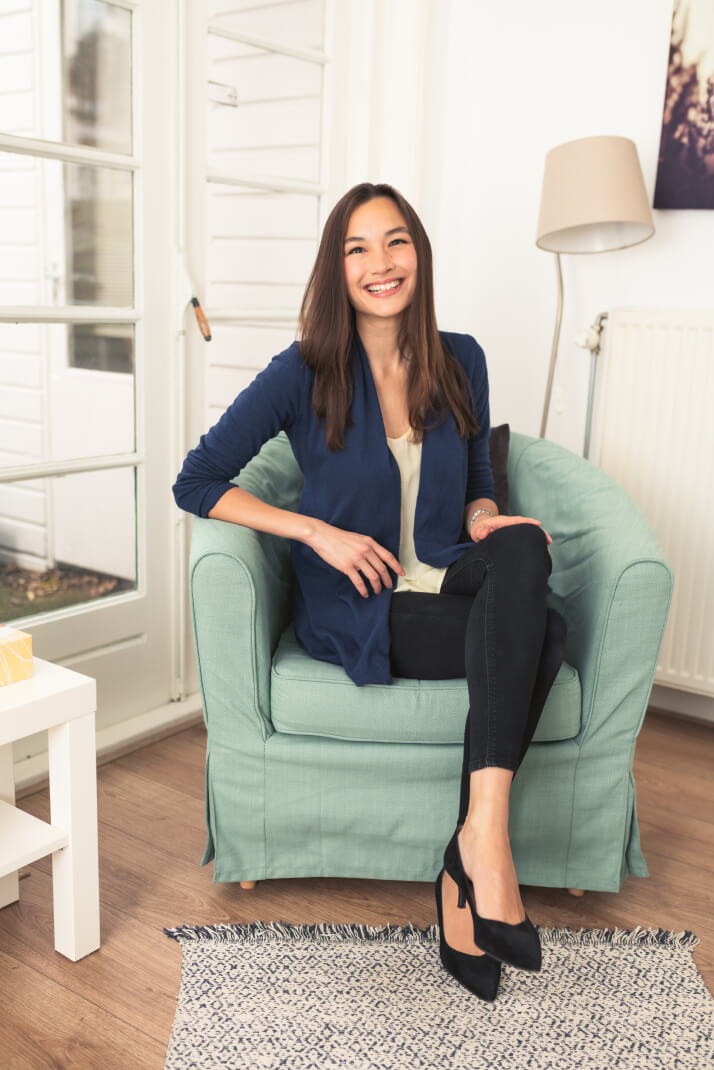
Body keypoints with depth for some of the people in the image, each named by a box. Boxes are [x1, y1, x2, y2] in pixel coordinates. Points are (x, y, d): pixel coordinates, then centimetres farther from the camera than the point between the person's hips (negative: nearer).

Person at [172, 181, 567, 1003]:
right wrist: (318, 531, -13)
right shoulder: (306, 373, -5)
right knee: (540, 631, -28)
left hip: (444, 583, 5)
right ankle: (482, 851, -19)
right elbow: (195, 483, -4)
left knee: (523, 546, -31)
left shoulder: (460, 360, 7)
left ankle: (470, 855, -31)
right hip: (354, 611, -4)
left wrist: (484, 518, -7)